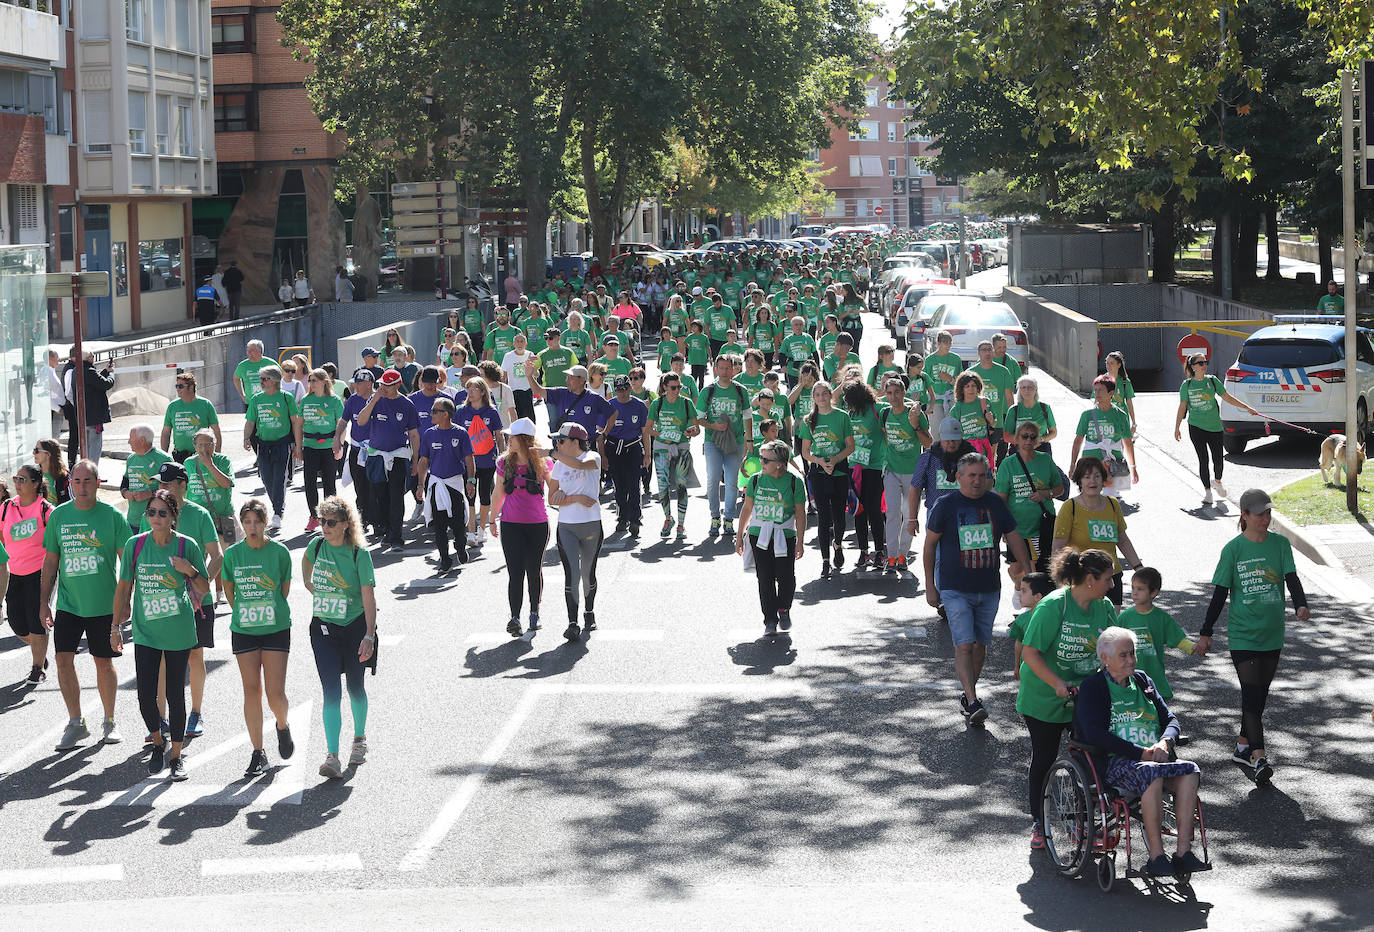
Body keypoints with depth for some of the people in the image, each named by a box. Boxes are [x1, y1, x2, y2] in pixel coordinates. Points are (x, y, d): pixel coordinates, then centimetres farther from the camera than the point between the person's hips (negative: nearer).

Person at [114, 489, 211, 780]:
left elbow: (204, 588, 1)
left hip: (178, 632, -1)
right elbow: (123, 588, 7)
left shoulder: (187, 546, -5)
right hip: (145, 632, 1)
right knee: (146, 696, -2)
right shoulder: (135, 545, -2)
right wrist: (116, 627, 8)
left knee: (175, 696, 5)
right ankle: (158, 742, 26)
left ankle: (176, 756, 20)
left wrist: (190, 571, -19)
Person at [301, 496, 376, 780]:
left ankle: (359, 739, 38)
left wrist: (369, 636, -22)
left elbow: (369, 598, -15)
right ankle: (332, 757, -15)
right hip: (323, 628, 2)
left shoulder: (359, 554, -12)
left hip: (355, 626, -2)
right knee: (331, 691, -9)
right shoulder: (317, 545, -1)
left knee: (355, 687, 13)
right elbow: (306, 561, 25)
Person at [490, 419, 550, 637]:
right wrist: (492, 520, 20)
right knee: (515, 572, -8)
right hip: (511, 524, 1)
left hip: (538, 524, -1)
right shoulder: (505, 463, 3)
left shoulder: (542, 462, -4)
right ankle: (514, 618, -11)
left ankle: (534, 613, 27)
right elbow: (499, 494, 14)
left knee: (534, 571, 10)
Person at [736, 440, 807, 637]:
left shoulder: (794, 482, -7)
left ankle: (784, 609, 26)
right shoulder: (756, 479, 0)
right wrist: (740, 536, 11)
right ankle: (770, 620, 8)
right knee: (765, 578, 0)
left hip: (785, 537, -2)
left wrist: (799, 542, -3)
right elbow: (747, 508, 10)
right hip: (759, 536, 2)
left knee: (786, 577, -2)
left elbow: (800, 514, -1)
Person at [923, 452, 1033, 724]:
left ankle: (967, 695, 24)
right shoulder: (946, 505, -5)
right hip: (955, 589, -4)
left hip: (989, 589, 4)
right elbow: (930, 546, 0)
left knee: (980, 644, 9)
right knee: (964, 645, -13)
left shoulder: (996, 504, 5)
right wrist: (930, 586, -1)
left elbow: (1014, 539, 13)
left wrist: (1028, 574, 7)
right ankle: (972, 702, -18)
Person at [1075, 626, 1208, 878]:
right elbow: (1095, 734, -11)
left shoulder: (1143, 681, 21)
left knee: (1189, 770, -25)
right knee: (1150, 773, -38)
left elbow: (1170, 719, 19)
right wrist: (1141, 753, -17)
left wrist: (1164, 742, -7)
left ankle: (1183, 851, -30)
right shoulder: (1092, 688, 2)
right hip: (1114, 761, -6)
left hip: (1153, 758, 6)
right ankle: (1156, 856, -35)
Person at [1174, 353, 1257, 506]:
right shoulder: (1187, 385, 1)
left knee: (1218, 460, 0)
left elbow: (1228, 398, 7)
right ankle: (1207, 491, 9)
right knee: (1203, 460, -4)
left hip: (1214, 426, 1)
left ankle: (1217, 481, 31)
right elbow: (1182, 407, 6)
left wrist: (1247, 408, 4)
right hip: (1196, 427, -1)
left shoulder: (1212, 381, 4)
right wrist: (1176, 428, 7)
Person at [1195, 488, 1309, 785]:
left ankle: (1243, 747, 27)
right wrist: (1206, 632, 1)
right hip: (1243, 635, -4)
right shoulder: (1233, 549, -5)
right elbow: (1220, 593, -1)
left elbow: (1291, 578, -7)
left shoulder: (1280, 544, 3)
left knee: (1259, 694, 12)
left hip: (1273, 634, 4)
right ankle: (1258, 757, -15)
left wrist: (1301, 605, -28)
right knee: (1251, 694, -12)